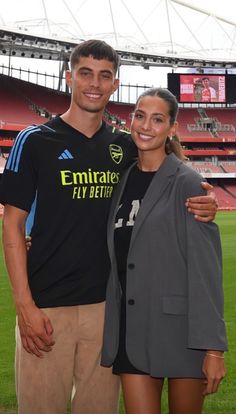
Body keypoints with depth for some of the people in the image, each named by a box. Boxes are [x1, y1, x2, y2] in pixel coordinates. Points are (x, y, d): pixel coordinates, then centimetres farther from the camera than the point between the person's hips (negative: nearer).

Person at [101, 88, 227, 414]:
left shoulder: (186, 183, -8)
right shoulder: (123, 179, 9)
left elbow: (206, 267, -12)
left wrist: (213, 347, -15)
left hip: (181, 326, -4)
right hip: (132, 327, 4)